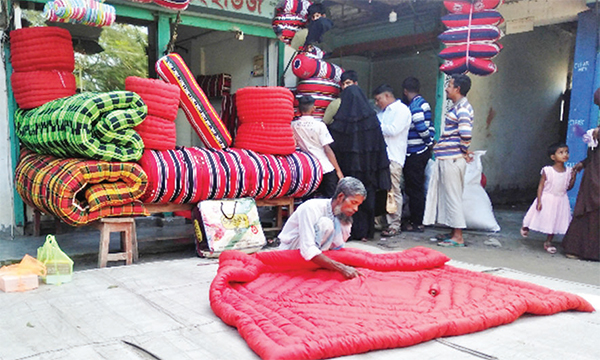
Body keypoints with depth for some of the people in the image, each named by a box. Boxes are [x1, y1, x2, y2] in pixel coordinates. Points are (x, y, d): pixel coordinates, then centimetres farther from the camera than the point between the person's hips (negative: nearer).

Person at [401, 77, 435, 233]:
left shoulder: (415, 106, -17)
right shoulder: (423, 103, 13)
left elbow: (422, 127, -22)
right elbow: (429, 126, 14)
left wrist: (429, 142, -8)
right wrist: (430, 140, 11)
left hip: (414, 154, -10)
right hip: (422, 151, 10)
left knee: (414, 189, -1)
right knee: (417, 187, 17)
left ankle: (417, 223, 6)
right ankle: (416, 220, 26)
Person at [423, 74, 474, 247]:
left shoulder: (463, 108, -14)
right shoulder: (456, 107, 17)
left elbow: (465, 132, -25)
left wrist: (465, 152, -13)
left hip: (453, 159, -10)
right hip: (446, 159, 10)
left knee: (453, 197, -5)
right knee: (448, 196, 15)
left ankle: (458, 237, 2)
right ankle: (453, 232, 25)